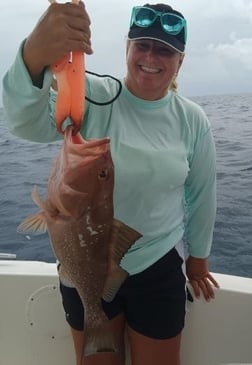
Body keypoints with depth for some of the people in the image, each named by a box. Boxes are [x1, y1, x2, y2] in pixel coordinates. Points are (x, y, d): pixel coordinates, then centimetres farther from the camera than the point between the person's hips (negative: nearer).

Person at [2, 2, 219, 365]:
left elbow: (202, 196, 5)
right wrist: (35, 56, -52)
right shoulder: (91, 97, -13)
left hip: (159, 268, 2)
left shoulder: (193, 120, -5)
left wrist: (198, 259, 13)